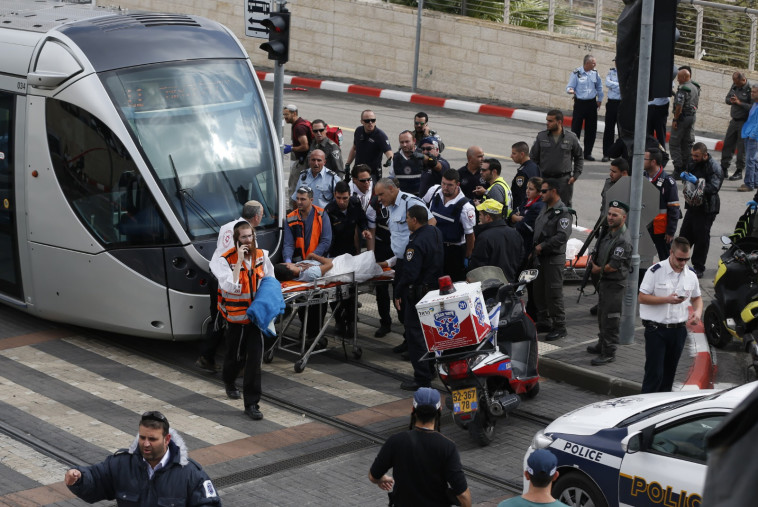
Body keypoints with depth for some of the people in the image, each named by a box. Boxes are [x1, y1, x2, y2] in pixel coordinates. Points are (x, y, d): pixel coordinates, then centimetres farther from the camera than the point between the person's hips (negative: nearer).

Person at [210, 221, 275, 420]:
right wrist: (239, 261, -30)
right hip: (236, 316, -3)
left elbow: (270, 280, 16)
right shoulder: (225, 260, -15)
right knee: (236, 356, 12)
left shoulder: (261, 256, 0)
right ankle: (229, 380, 48)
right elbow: (231, 287, -28)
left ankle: (252, 403, -1)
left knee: (255, 358, -6)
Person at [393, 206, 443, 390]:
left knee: (415, 335, -3)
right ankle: (432, 367, 34)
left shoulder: (417, 242, -24)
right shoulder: (436, 233, 4)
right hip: (436, 290, 9)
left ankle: (422, 378, -2)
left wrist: (398, 293, -14)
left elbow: (410, 273, -26)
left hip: (418, 294, -9)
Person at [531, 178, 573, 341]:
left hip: (554, 259, -9)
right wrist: (534, 250, 10)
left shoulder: (563, 213, -14)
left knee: (553, 293, -7)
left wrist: (542, 246, -18)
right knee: (539, 291, 15)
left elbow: (562, 236, -24)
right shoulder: (545, 209, 15)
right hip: (540, 258, 9)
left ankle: (559, 327, 0)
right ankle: (544, 322, 27)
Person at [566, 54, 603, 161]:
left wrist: (599, 99, 20)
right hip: (579, 103, -4)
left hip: (591, 103, 4)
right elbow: (570, 87, -8)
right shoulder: (576, 73, -9)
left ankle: (588, 153, 16)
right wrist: (570, 90, -30)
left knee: (591, 129, 6)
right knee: (575, 128, -4)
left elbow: (599, 87, 19)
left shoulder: (595, 73, 4)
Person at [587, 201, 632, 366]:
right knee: (602, 315, 22)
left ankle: (609, 352, 1)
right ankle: (602, 344, 36)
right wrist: (594, 265, -4)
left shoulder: (623, 240, -22)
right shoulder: (608, 233, 9)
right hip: (603, 281, 10)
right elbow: (596, 254, 17)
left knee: (610, 319, -5)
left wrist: (599, 270, -7)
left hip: (614, 284, -10)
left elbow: (613, 266, -24)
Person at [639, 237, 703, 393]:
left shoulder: (691, 275, 7)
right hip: (656, 329, -5)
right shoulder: (656, 271, -9)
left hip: (679, 330, 5)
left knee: (669, 374, 13)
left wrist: (697, 312, -2)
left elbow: (697, 298, 20)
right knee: (654, 373, -9)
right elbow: (642, 298, -10)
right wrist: (667, 299, -21)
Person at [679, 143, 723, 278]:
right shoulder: (694, 164, 8)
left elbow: (714, 188, -23)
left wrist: (696, 181, -31)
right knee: (684, 235, 11)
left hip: (706, 209, -7)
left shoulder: (714, 167, -15)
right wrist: (684, 176, -1)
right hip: (693, 206, 7)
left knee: (701, 238, 0)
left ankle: (699, 268, 10)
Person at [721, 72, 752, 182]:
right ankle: (724, 169, 16)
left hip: (744, 122, -7)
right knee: (727, 145, 9)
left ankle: (739, 171, 9)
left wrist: (739, 103, -22)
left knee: (741, 148, 0)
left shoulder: (750, 89, -15)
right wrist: (731, 101, -6)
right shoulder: (734, 86, 7)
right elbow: (727, 99, 16)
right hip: (734, 121, 7)